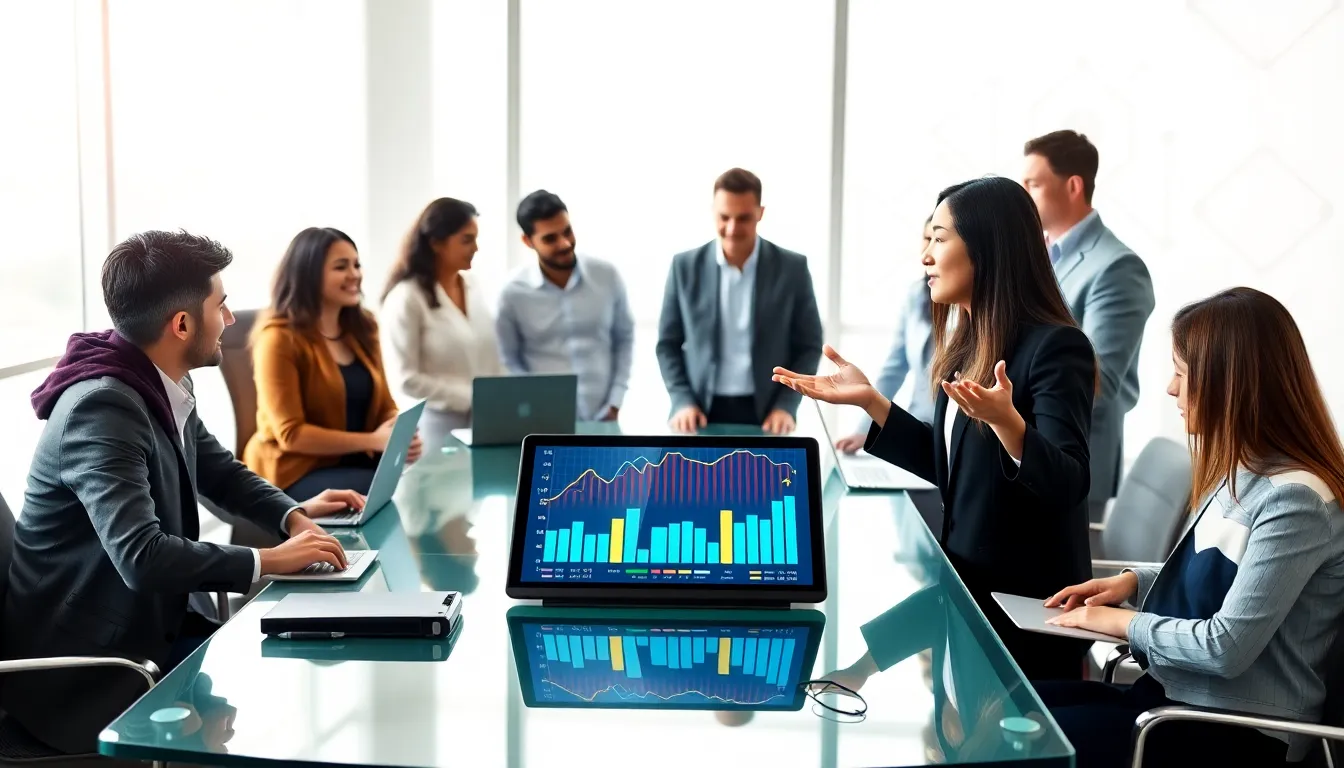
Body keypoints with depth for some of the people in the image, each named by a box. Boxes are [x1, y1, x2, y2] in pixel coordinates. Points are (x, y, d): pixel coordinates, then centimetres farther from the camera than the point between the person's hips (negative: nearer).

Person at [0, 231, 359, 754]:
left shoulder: (164, 388, 2)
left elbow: (219, 470, 18)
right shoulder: (103, 407, -26)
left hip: (146, 624, 9)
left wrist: (293, 514, 0)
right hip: (87, 668, -9)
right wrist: (270, 561, -26)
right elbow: (141, 556, -34)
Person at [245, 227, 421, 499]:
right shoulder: (279, 339, -12)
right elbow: (291, 434, -16)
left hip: (356, 462, 7)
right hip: (296, 472, -6)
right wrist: (373, 441, -22)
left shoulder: (361, 329, 10)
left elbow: (384, 406, 11)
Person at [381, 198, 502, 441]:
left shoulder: (473, 290, 8)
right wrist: (471, 397, -15)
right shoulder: (407, 297, -10)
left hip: (486, 421, 5)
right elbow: (406, 380, -13)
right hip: (439, 424, -5)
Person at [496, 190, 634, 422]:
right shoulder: (514, 293, -5)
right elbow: (509, 360, 2)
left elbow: (624, 338, 9)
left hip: (602, 419, 2)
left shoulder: (607, 276, 1)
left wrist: (615, 401, 2)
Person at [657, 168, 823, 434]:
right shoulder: (685, 267, 3)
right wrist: (682, 401, -6)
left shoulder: (792, 268, 1)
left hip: (766, 414, 0)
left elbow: (808, 346, 5)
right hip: (703, 413, 1)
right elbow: (668, 344, 8)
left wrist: (786, 406, -7)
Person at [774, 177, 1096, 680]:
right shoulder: (969, 345, 8)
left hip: (1026, 605, -8)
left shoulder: (1056, 346, -17)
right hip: (964, 585, 8)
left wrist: (1006, 422, -43)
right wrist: (870, 400, 6)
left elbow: (1067, 484, -25)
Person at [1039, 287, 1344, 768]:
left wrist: (1124, 622, -11)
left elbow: (1227, 648, -24)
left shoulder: (1294, 499, -22)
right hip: (1177, 693, 9)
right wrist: (1134, 582, 7)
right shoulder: (1240, 473, 8)